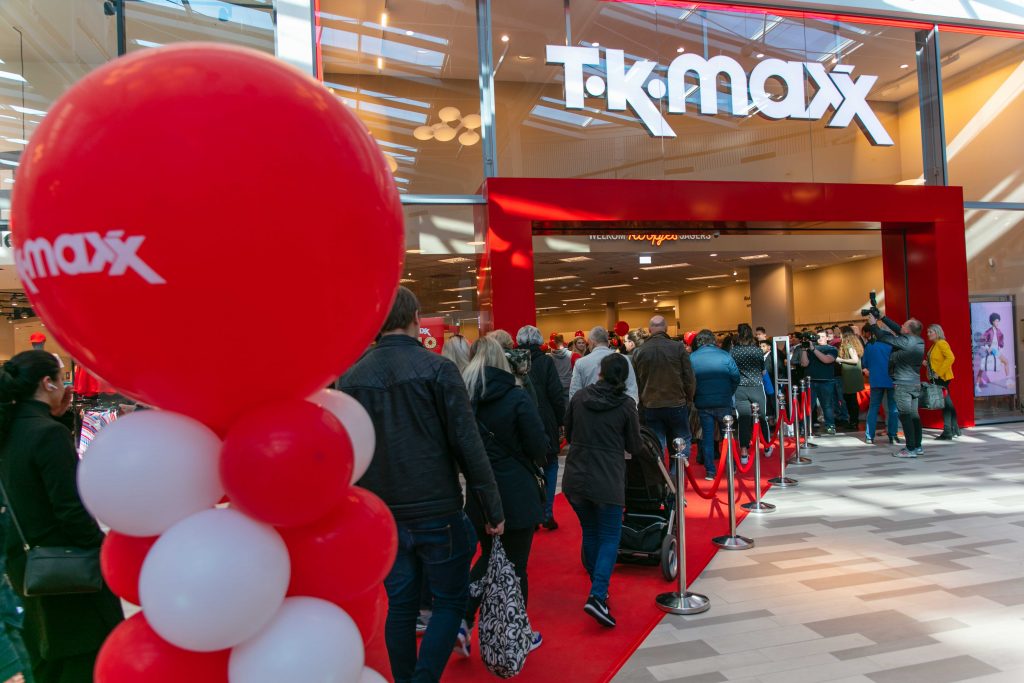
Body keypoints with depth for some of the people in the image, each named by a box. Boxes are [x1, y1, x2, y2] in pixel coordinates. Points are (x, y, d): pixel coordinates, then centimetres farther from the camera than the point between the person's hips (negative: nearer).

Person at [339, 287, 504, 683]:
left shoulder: (351, 377, 2)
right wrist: (492, 508, -6)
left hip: (382, 515, 5)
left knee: (401, 604, 17)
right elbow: (467, 445, -14)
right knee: (451, 601, 11)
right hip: (436, 511, -4)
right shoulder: (437, 369, -12)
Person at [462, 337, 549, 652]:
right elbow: (540, 448, -12)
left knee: (489, 557, 23)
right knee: (516, 566, 11)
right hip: (516, 493, -4)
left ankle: (463, 620, 12)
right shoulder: (516, 397, -15)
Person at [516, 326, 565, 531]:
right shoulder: (545, 361, -8)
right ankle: (547, 514, 8)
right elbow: (557, 395, -10)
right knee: (550, 465, 13)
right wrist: (560, 420, 1)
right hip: (545, 422, -2)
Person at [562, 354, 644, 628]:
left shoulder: (579, 397, 1)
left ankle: (599, 588, 32)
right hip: (607, 482, -4)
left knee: (590, 533, 19)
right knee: (609, 538, 5)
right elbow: (635, 446, 1)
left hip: (575, 480, 4)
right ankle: (597, 596, -9)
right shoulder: (626, 405, -8)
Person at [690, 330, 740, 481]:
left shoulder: (691, 358, -2)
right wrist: (729, 394, 10)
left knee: (707, 436, 8)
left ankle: (710, 471, 9)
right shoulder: (724, 355, -5)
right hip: (724, 402, 0)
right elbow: (736, 377, -4)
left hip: (703, 404, 0)